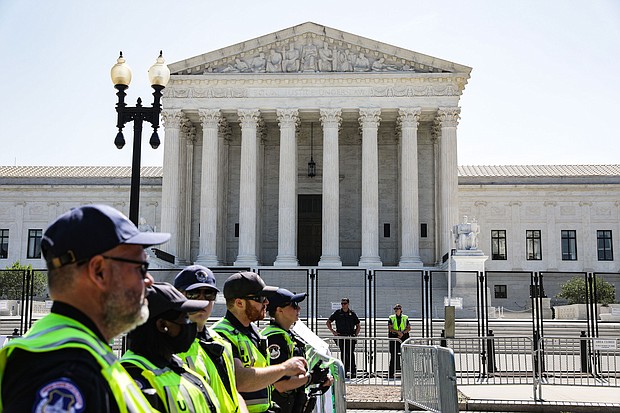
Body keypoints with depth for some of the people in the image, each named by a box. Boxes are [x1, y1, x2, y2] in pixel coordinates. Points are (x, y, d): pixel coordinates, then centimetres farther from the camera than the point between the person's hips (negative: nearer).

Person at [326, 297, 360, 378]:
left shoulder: (352, 313, 7)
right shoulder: (337, 313, 6)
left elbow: (358, 326, 15)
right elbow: (328, 322, 13)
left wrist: (356, 334, 1)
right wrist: (333, 331, 2)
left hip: (351, 337, -1)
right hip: (341, 337, 1)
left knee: (351, 354, -3)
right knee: (343, 354, 3)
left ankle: (353, 372, 2)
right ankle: (344, 371, 8)